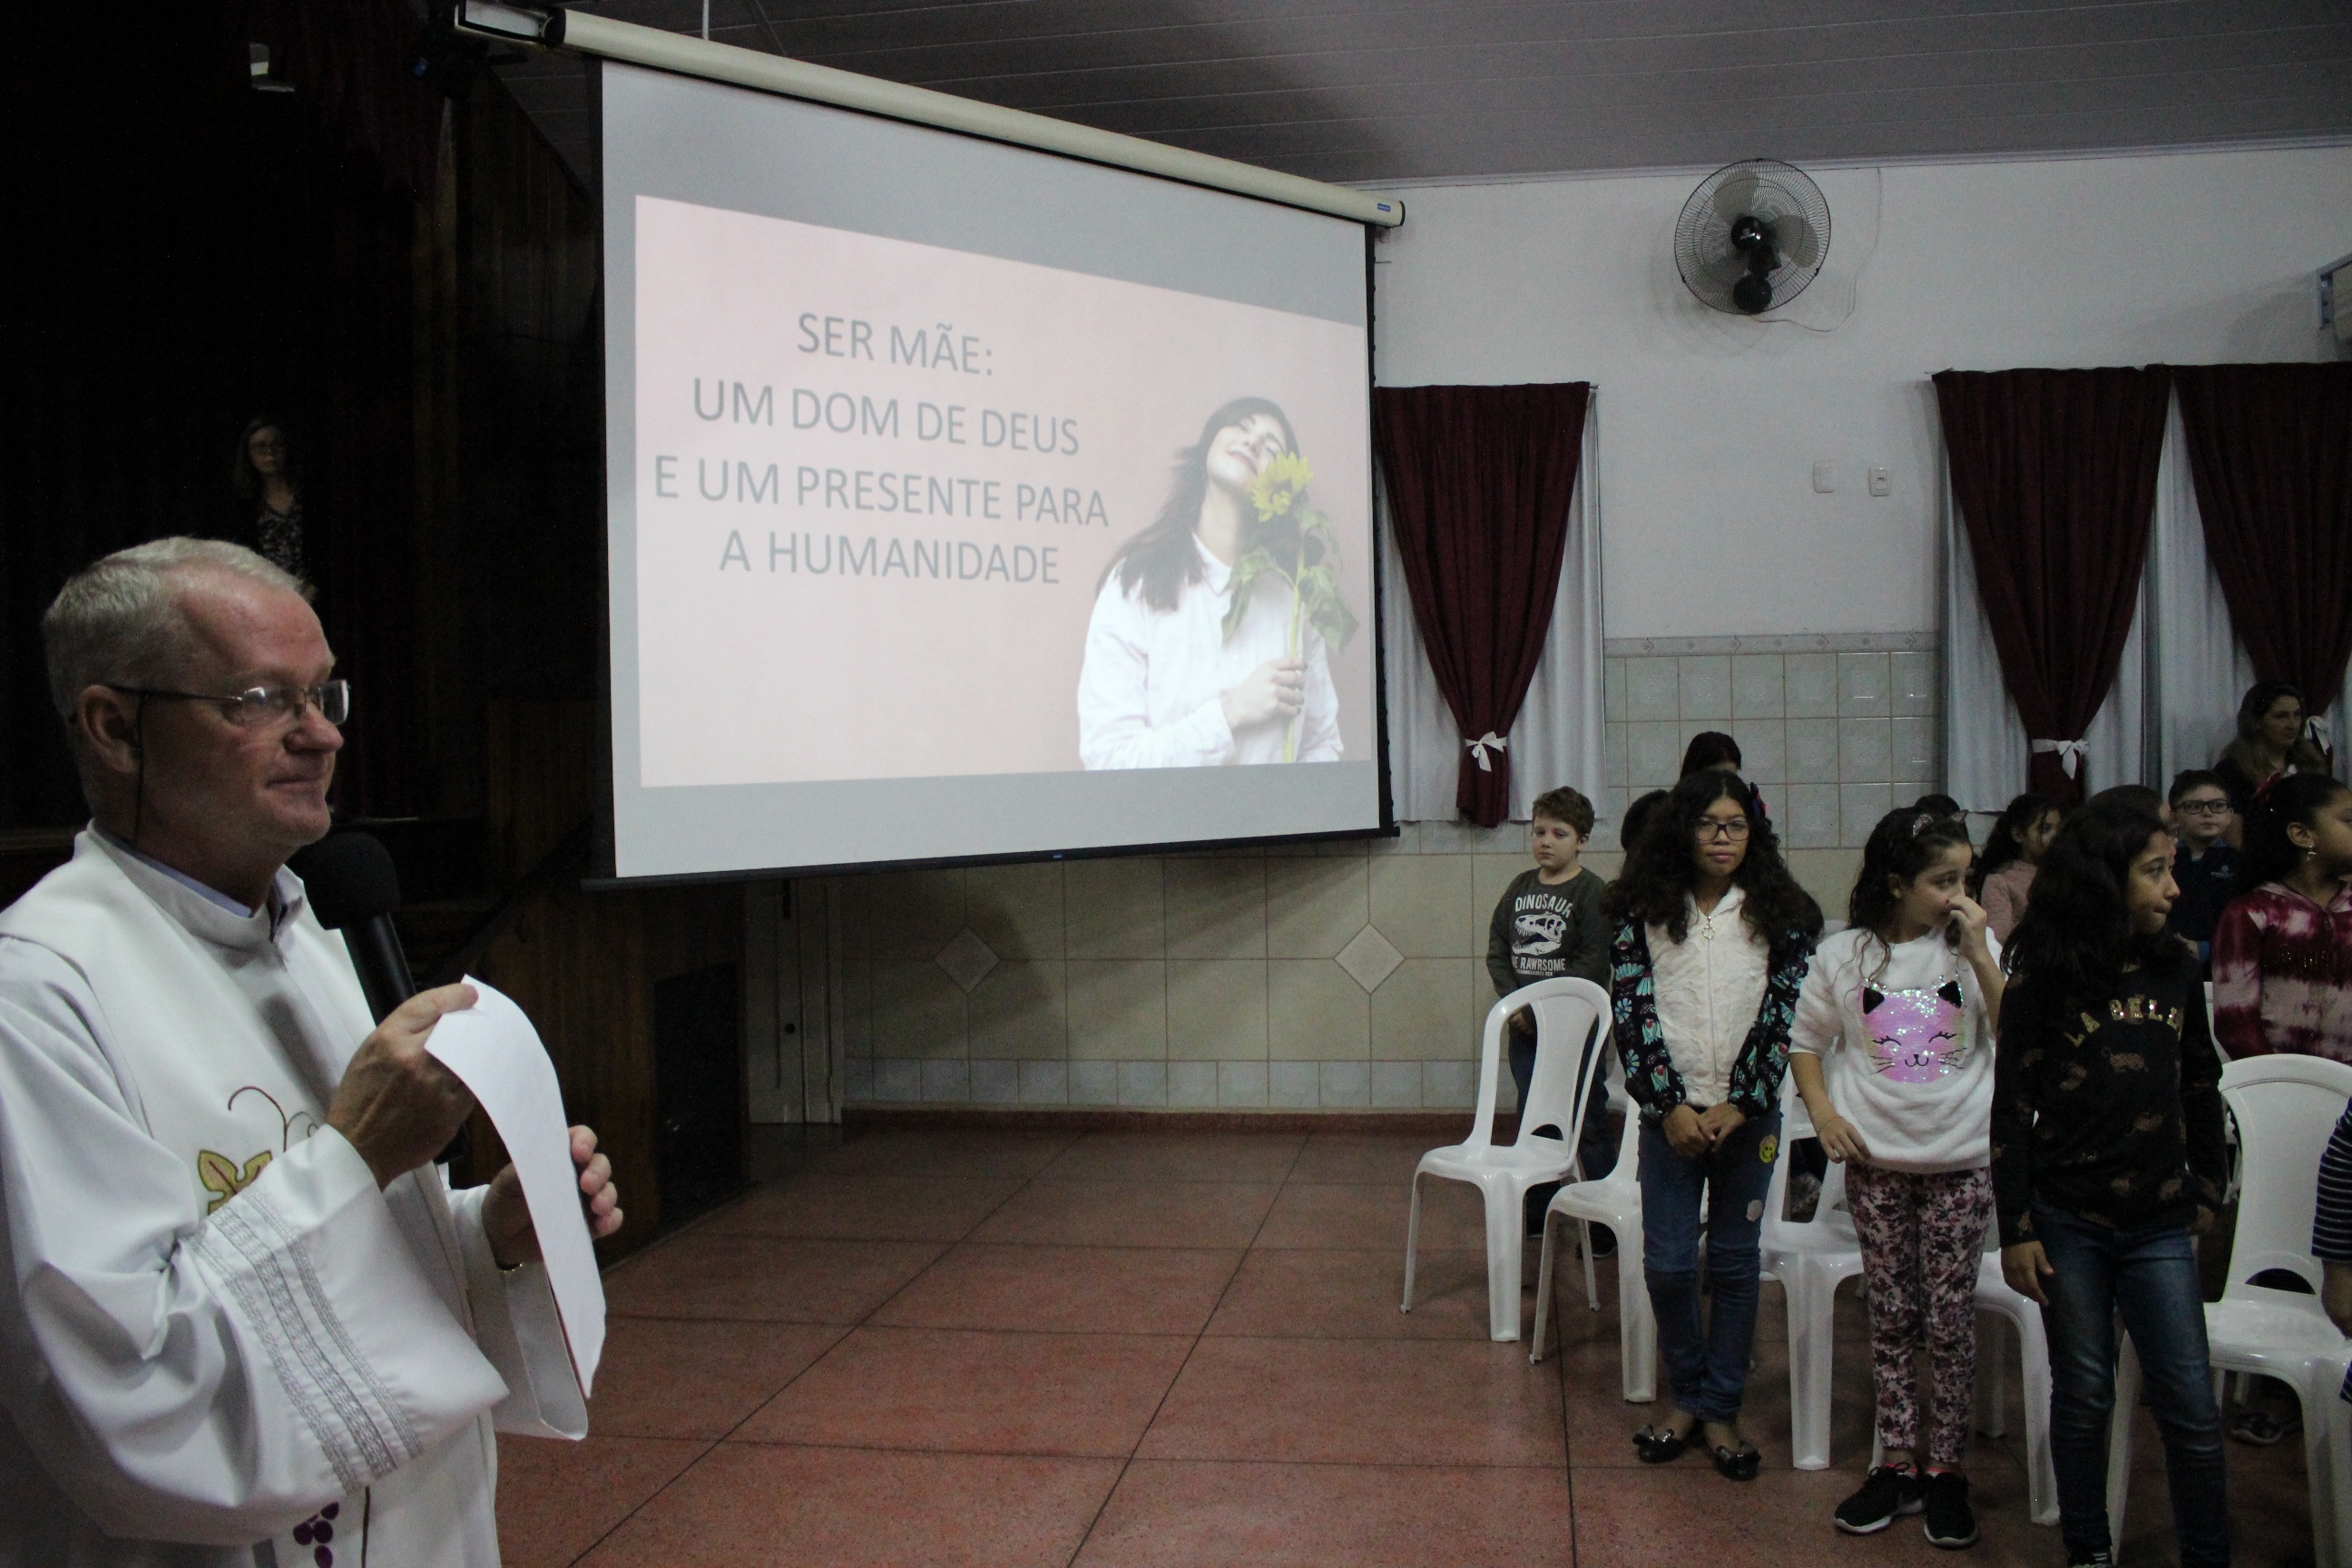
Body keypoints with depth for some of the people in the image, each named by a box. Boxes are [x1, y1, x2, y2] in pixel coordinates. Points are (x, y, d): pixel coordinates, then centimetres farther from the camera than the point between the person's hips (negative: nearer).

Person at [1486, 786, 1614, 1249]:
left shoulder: (1593, 892, -9)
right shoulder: (1521, 887, 8)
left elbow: (1592, 967, -16)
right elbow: (1497, 948, 7)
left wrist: (1539, 1009, -16)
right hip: (1524, 1029, 6)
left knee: (1588, 1128, 0)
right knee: (1534, 1123, 15)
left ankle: (1607, 1226, 8)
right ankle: (1538, 1214, 28)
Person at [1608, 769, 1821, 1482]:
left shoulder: (1777, 913, 0)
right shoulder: (1643, 911, 0)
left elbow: (1784, 1015, -4)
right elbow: (1630, 1011, -4)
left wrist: (1738, 1106, -11)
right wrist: (1669, 1106, -11)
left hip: (1747, 1115, 0)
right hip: (1671, 1113, 0)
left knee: (1734, 1261, 7)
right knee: (1667, 1262, 2)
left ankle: (1720, 1408, 21)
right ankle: (1687, 1394, 24)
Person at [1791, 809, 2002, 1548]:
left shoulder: (1973, 949, 0)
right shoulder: (1842, 955, 0)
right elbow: (1805, 1043, 11)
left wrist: (1979, 953, -14)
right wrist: (1822, 1109, -4)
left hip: (1961, 1160, 0)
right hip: (1876, 1160, 1)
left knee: (1950, 1321, 3)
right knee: (1891, 1319, 8)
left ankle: (1946, 1469, 16)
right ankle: (1899, 1463, 19)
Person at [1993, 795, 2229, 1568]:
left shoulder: (2176, 967, 3)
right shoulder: (2044, 977, -7)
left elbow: (2201, 1085, 15)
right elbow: (2012, 1107, -6)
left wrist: (2208, 1185, 17)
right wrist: (2016, 1230, -7)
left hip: (2159, 1224, 2)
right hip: (2069, 1221, -2)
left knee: (2191, 1404, 1)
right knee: (2084, 1396, 10)